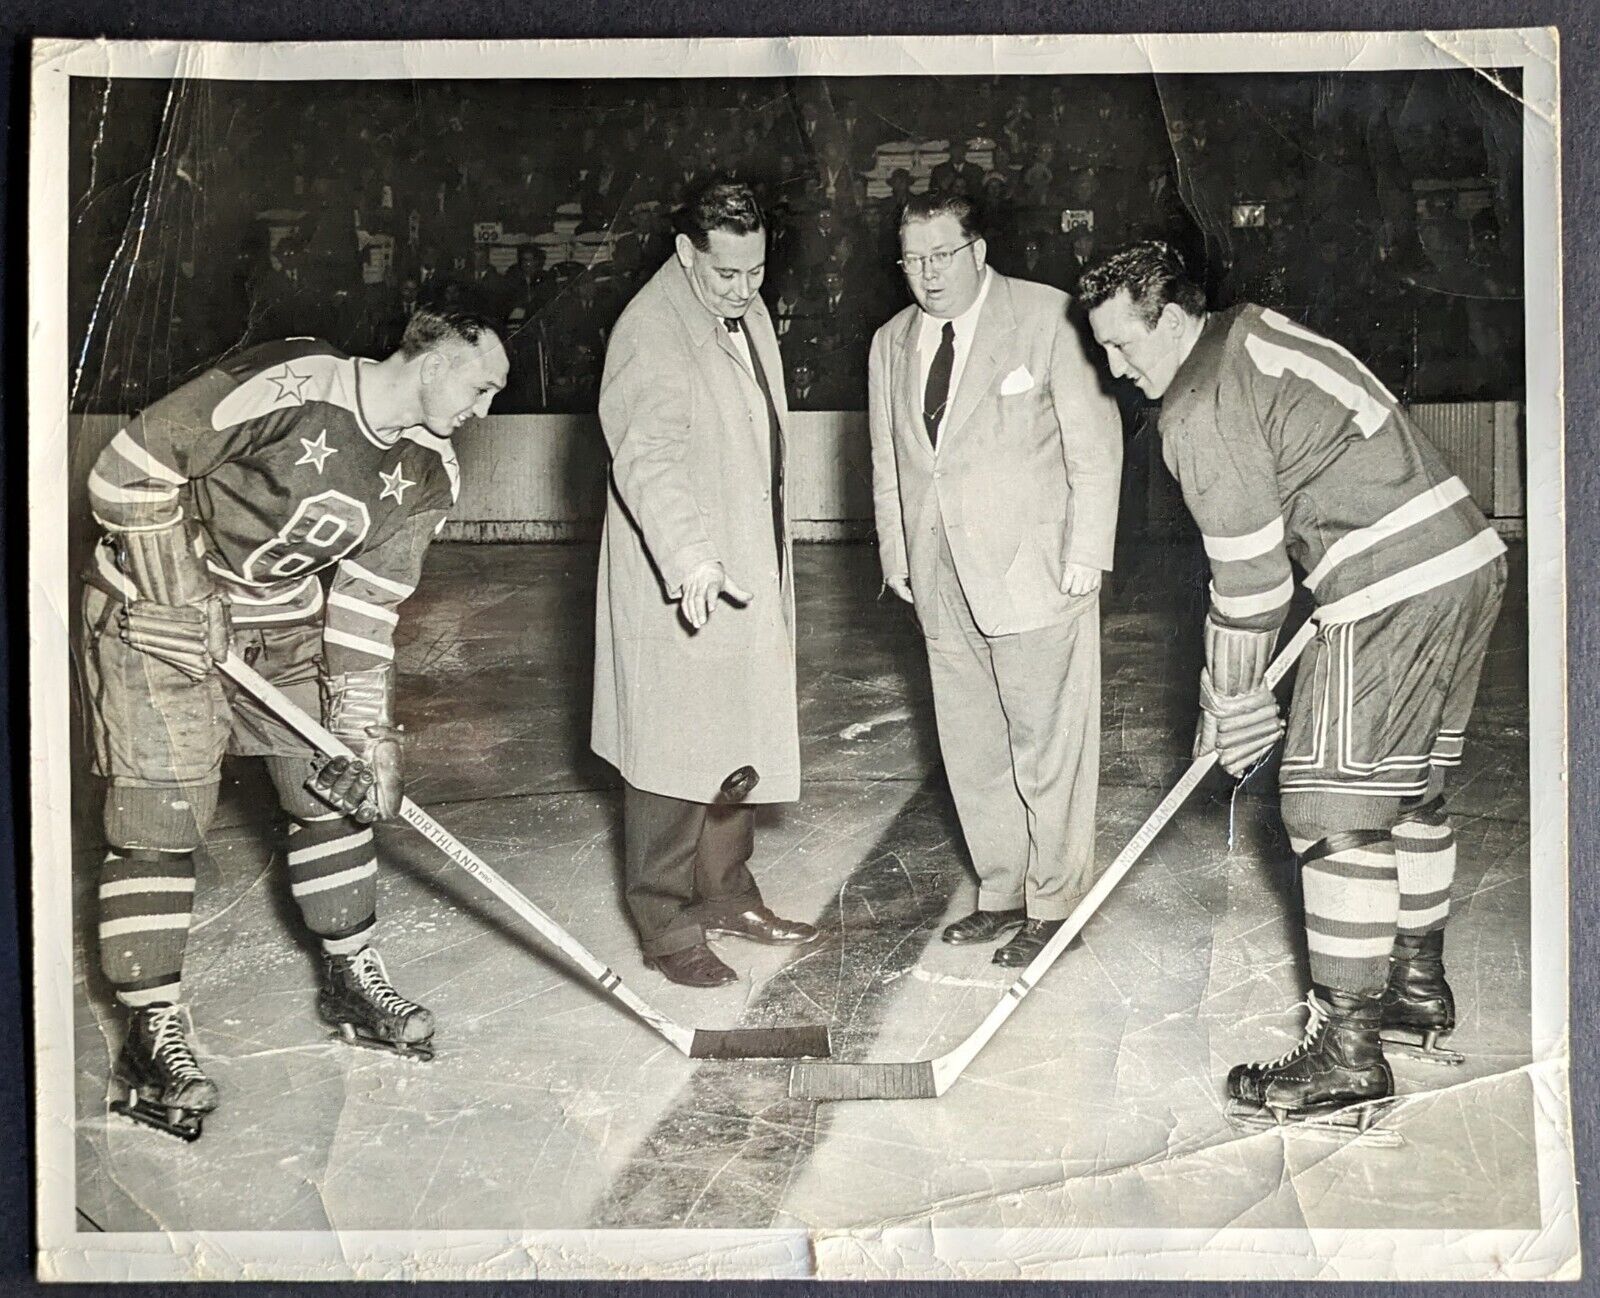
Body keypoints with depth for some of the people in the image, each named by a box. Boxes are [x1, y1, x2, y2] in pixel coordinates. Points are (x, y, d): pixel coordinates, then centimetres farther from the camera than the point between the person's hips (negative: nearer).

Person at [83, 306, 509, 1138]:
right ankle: (154, 1034, 2)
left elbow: (368, 602, -3)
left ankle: (353, 978, 27)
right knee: (160, 819, -9)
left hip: (284, 621, 7)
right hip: (154, 610, -7)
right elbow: (128, 470, -21)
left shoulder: (428, 474, -5)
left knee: (340, 789, 9)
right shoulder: (290, 385, -26)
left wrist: (365, 730, -9)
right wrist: (177, 593, -23)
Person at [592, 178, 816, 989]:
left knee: (740, 747, 16)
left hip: (748, 577, 9)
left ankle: (725, 896, 31)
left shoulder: (748, 313, 12)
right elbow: (647, 456, -30)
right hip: (677, 586, -9)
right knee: (673, 758, -2)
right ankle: (667, 929, 8)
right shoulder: (652, 329, -17)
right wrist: (689, 558, -42)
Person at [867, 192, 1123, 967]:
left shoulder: (1046, 317, -5)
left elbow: (1094, 440, -5)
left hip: (1035, 571, -5)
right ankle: (1003, 893, 25)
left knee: (1048, 746, 0)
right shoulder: (891, 343, 12)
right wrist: (897, 558, 13)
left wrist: (1085, 554, -9)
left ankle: (1055, 907, 12)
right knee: (971, 750, 11)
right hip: (943, 583, 6)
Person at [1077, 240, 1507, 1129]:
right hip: (1470, 557, 10)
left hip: (1395, 590, -10)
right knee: (1409, 788, 20)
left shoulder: (1201, 410, -12)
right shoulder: (1252, 332, 17)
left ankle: (1347, 1053, -1)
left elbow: (1249, 574, -10)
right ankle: (1418, 988, 34)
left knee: (1336, 808, -6)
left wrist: (1231, 705, 2)